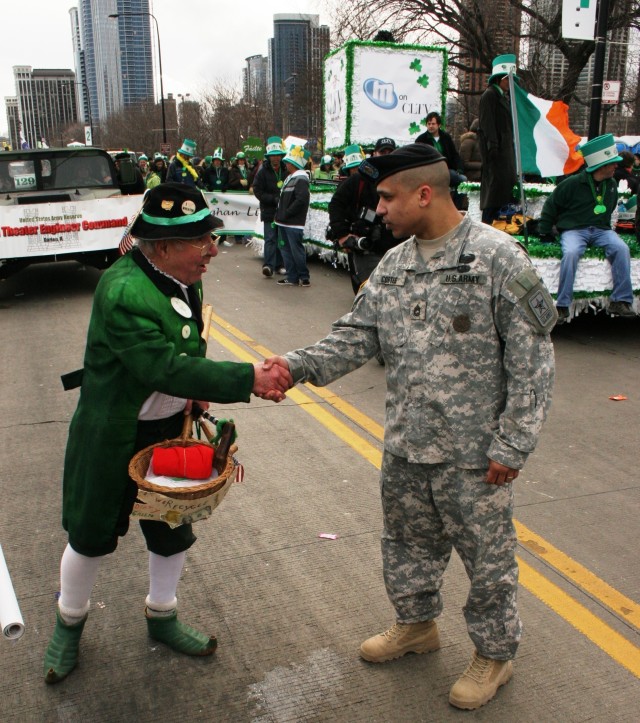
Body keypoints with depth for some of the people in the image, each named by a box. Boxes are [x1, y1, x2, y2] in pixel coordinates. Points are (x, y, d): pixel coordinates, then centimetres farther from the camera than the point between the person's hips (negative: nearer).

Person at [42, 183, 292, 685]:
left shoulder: (183, 280, -2)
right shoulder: (123, 292, -28)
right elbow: (165, 367, -36)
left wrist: (197, 390, -4)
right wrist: (248, 379, -36)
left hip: (171, 432, 7)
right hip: (114, 438, -7)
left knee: (173, 533, 17)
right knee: (93, 536, 12)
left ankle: (162, 618, 42)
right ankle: (70, 623, 39)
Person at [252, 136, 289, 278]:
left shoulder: (287, 170, 2)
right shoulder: (263, 171, -4)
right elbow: (258, 191, -6)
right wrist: (274, 199, -14)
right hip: (269, 211, -3)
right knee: (270, 238, -8)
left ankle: (280, 265, 18)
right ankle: (268, 265, -11)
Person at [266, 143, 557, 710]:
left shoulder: (497, 257, -16)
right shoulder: (394, 264, 4)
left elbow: (532, 359, -15)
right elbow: (357, 337, 5)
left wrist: (512, 445, -15)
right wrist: (300, 365, -12)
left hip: (473, 454, -6)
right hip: (404, 448, 7)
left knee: (487, 555, 12)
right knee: (408, 542, 23)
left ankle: (495, 652, 36)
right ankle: (417, 624, 48)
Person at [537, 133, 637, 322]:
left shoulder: (611, 186, 11)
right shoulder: (572, 184, -7)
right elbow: (551, 206, 2)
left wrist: (605, 228, 11)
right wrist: (545, 232, 3)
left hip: (601, 230, 5)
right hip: (574, 230, -4)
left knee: (622, 248, -25)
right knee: (571, 252, -37)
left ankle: (621, 301, -18)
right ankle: (562, 305, -29)